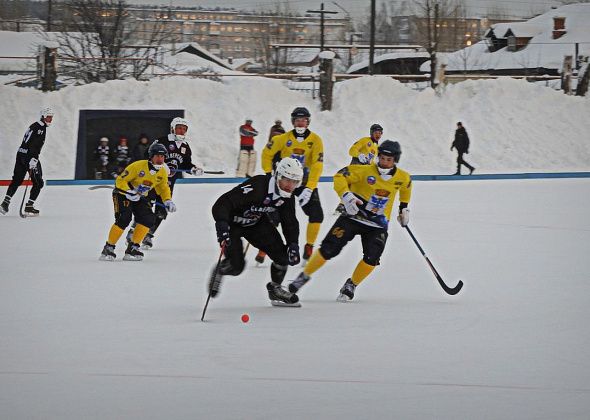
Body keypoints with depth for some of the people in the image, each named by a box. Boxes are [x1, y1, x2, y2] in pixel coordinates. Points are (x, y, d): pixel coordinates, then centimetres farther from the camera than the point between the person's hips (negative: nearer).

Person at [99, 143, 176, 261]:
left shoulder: (162, 172, -6)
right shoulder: (138, 166, -26)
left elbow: (163, 187, 12)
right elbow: (120, 180, -23)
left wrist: (168, 201, -2)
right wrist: (130, 193, -35)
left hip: (139, 197, 7)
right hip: (123, 193, -7)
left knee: (149, 218, -12)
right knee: (124, 218, -25)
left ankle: (133, 248, -3)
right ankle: (108, 248, -15)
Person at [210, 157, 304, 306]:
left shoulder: (287, 197, -12)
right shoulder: (256, 187, -37)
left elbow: (290, 221, 1)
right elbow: (223, 203, -41)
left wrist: (293, 244, -14)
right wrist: (222, 226, -54)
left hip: (256, 222, 6)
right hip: (232, 223, -6)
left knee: (281, 253, -7)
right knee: (236, 265, -16)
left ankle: (275, 288, 19)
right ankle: (218, 271, 21)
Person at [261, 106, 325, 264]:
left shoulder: (315, 140, -10)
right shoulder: (283, 139, -8)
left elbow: (317, 166, -18)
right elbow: (267, 154, 5)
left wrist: (309, 189, -27)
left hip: (306, 183, 0)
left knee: (317, 215, -12)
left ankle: (308, 249, 4)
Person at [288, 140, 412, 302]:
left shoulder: (402, 177, -4)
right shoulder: (366, 171, -17)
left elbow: (406, 187, 21)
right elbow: (339, 177, -17)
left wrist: (404, 207, 21)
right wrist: (345, 195, -31)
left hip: (378, 225, 2)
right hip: (353, 216, -2)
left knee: (371, 258, -16)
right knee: (328, 249, -10)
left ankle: (351, 285, 7)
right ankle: (304, 276, 9)